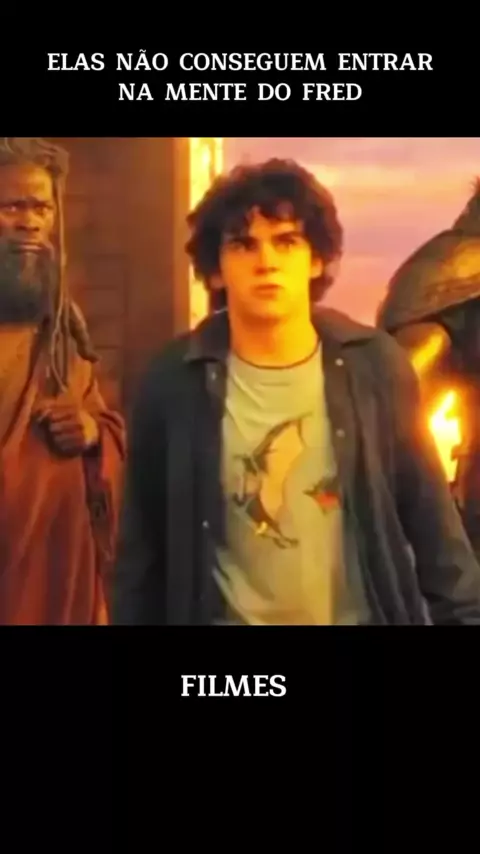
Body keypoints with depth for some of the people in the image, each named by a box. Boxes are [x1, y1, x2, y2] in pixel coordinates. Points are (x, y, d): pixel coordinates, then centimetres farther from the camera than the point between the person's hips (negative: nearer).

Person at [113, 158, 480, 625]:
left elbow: (430, 519, -1)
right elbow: (143, 549, -4)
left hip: (363, 614, 2)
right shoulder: (173, 382, -11)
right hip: (228, 615, -1)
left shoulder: (375, 365, -8)